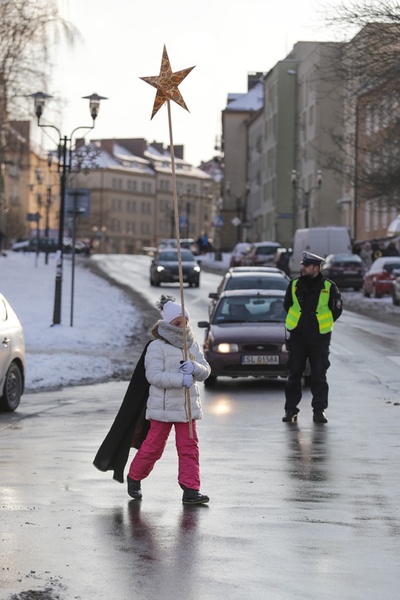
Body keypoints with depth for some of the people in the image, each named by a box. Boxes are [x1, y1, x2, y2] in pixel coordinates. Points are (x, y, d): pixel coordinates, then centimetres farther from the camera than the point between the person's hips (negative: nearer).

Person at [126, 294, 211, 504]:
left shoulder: (192, 345, 9)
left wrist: (194, 367, -18)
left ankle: (190, 490, 0)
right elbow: (154, 375, -20)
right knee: (153, 446, 4)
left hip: (188, 405, 5)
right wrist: (180, 379, -29)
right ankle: (134, 477, 26)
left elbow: (205, 371, 6)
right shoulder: (156, 347, -10)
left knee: (189, 447, 0)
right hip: (163, 406, -5)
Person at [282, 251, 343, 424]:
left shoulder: (329, 287, -3)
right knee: (294, 375, 4)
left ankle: (319, 410, 8)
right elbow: (287, 305, 17)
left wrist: (324, 324, 6)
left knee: (319, 376, 1)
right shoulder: (294, 285, 3)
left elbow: (337, 309, 8)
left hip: (319, 339, -2)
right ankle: (290, 409, 10)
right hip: (297, 338, 2)